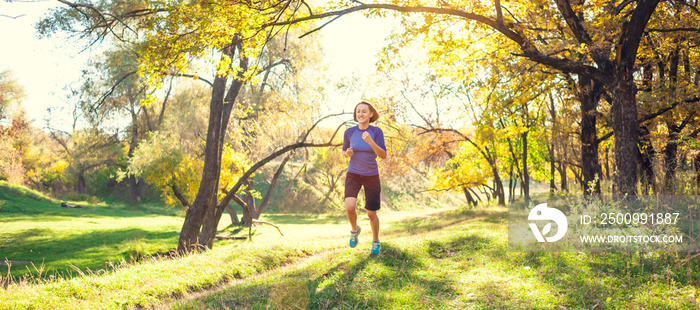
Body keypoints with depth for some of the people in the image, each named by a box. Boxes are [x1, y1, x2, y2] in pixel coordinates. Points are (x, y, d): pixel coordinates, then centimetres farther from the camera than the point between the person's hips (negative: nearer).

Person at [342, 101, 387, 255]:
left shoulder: (376, 131, -10)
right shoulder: (349, 132, -5)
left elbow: (383, 155, -17)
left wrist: (370, 141, -32)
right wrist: (347, 153, -14)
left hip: (371, 176, -1)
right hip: (353, 175, 1)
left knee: (371, 213, 3)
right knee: (350, 208, -20)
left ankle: (376, 242, 29)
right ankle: (355, 229, 13)